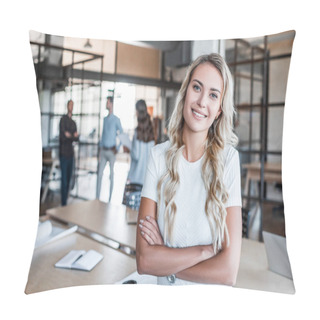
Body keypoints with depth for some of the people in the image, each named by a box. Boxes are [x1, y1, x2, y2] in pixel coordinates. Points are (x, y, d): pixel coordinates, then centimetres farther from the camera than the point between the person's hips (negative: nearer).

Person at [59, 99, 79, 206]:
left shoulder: (74, 123, 17)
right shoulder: (63, 119, -5)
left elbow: (77, 138, 6)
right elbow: (63, 136, -16)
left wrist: (70, 135, -13)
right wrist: (74, 136, -10)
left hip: (71, 154, 7)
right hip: (64, 154, -7)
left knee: (68, 180, 10)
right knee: (64, 180, -7)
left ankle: (66, 202, 20)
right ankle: (63, 204, -3)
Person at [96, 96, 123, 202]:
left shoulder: (116, 119, -5)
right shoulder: (104, 119, 14)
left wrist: (117, 148, -8)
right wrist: (100, 148, 12)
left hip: (111, 151, -5)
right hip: (103, 150, 5)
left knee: (111, 175, 2)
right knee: (100, 174, 3)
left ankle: (110, 199, 9)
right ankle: (97, 197, 10)